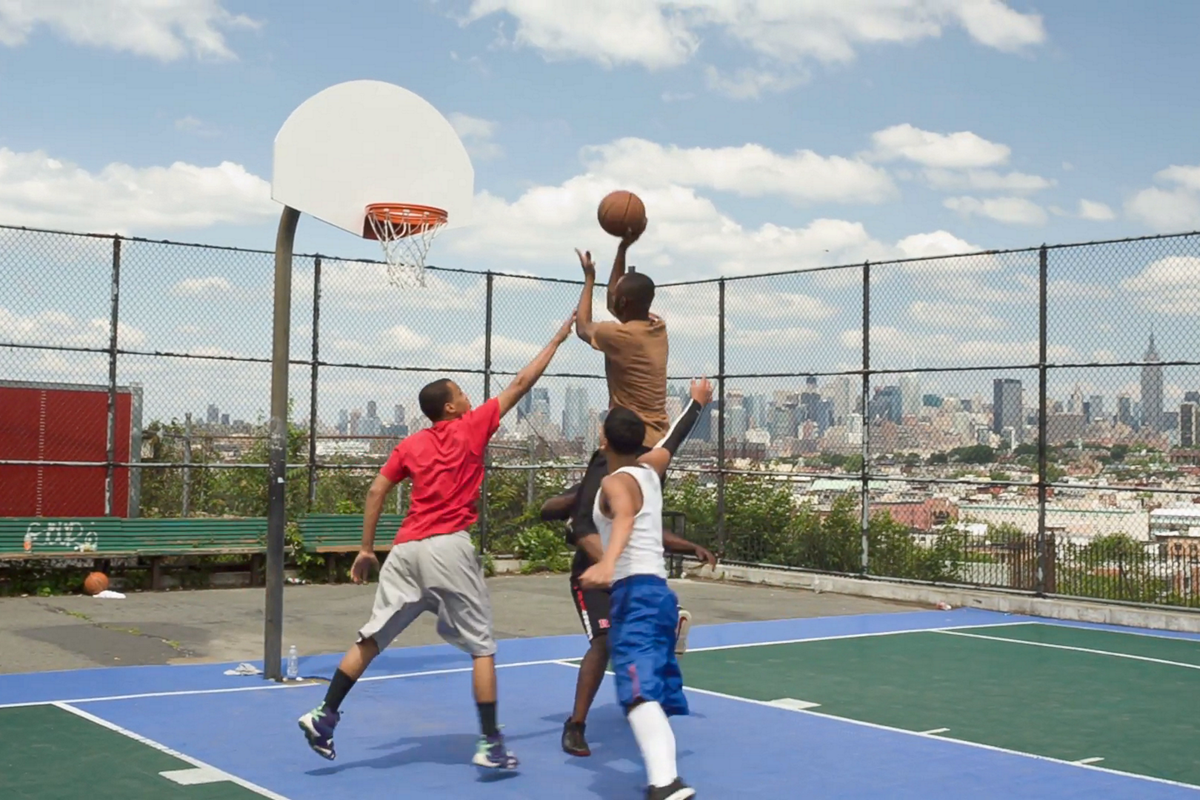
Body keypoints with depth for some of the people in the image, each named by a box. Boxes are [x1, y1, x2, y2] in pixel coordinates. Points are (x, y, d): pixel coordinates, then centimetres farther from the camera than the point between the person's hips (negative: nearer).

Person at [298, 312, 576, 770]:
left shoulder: (409, 446, 13)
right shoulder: (471, 428, 3)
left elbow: (376, 492, 8)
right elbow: (521, 384, 8)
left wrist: (366, 549, 15)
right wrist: (557, 340, 18)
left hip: (405, 549, 5)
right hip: (449, 548, -5)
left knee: (372, 639, 11)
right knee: (482, 647, 3)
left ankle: (324, 717, 12)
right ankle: (491, 745, 3)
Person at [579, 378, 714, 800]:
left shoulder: (616, 482, -7)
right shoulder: (650, 469, 17)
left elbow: (625, 517, -30)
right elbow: (671, 441, 37)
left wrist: (607, 563, -48)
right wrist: (697, 402, 56)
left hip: (637, 593, -10)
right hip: (658, 592, 10)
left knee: (639, 691, -25)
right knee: (657, 694, 14)